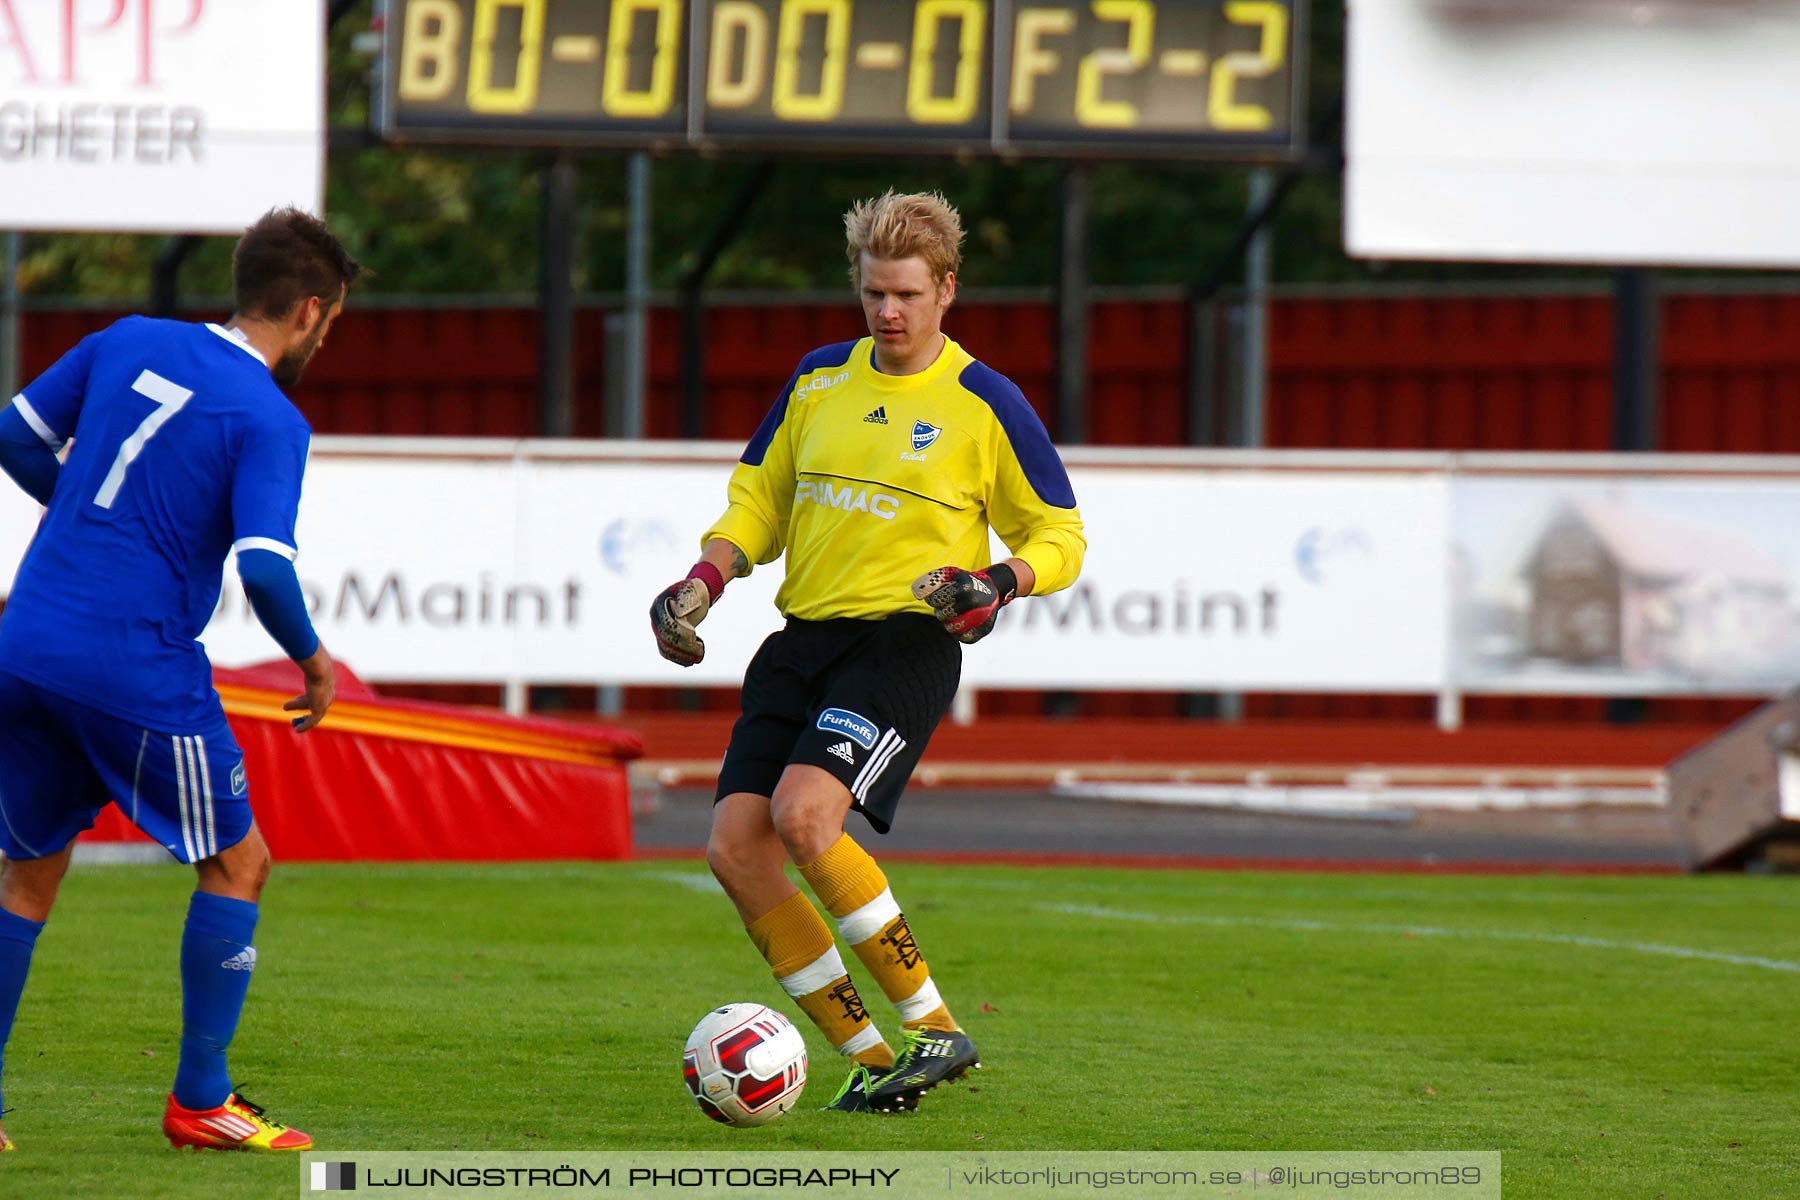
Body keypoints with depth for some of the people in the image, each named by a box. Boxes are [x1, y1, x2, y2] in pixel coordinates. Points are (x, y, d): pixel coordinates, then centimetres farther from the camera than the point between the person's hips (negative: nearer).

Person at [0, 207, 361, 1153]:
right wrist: (313, 660, -1)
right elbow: (264, 569, -18)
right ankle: (200, 1102, 9)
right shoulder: (269, 421, -9)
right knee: (237, 864, 11)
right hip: (139, 671, -6)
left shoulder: (129, 343, 9)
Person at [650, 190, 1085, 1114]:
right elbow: (758, 502, 23)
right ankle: (871, 1061, 0)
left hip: (905, 642, -6)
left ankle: (936, 1030, -15)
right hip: (805, 636, 6)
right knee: (735, 846, -8)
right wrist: (700, 585, 5)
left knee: (804, 814, -27)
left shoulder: (984, 404, 0)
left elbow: (1060, 537, 6)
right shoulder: (819, 381, 13)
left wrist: (999, 582, -15)